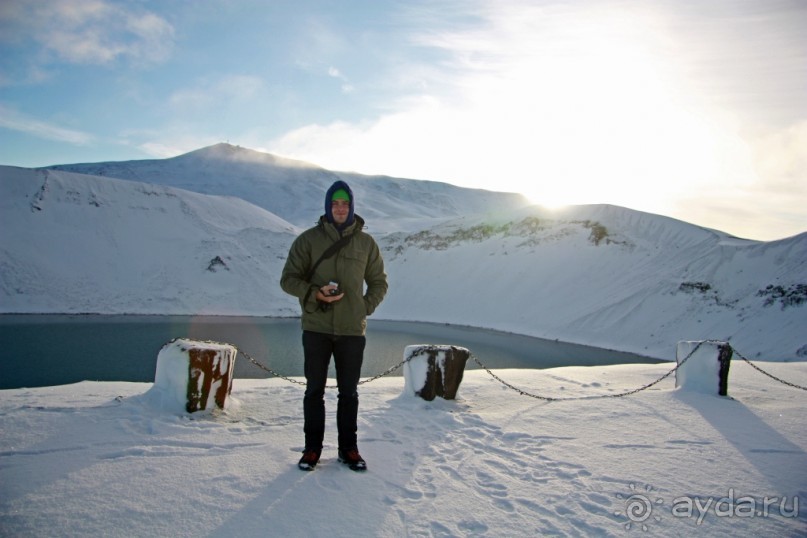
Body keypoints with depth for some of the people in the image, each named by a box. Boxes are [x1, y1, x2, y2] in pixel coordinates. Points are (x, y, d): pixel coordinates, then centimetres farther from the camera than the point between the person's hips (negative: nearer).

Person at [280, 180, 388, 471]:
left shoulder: (366, 242, 5)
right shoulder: (308, 239, 0)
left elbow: (379, 283, 13)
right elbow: (289, 279, 0)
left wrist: (365, 307, -1)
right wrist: (315, 294, -17)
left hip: (352, 330, 1)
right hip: (316, 328, -1)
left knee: (349, 392, 10)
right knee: (314, 390, 8)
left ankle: (348, 448, 23)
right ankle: (312, 447, 22)